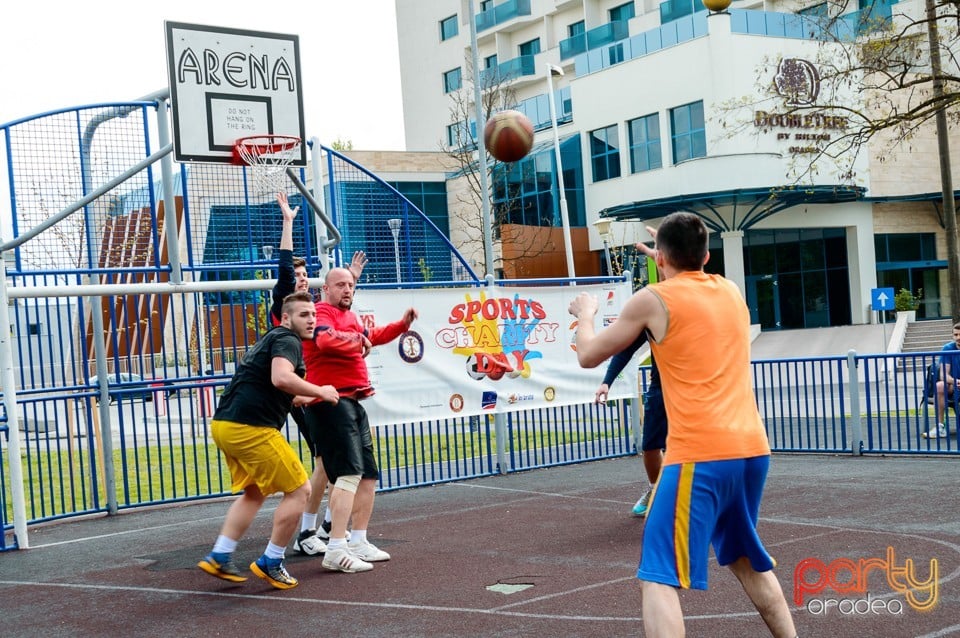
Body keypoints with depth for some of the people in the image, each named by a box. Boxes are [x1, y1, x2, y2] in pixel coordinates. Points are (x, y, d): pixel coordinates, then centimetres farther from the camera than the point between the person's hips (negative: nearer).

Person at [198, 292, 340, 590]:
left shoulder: (270, 339, 24)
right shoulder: (288, 340, -7)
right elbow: (281, 378, -28)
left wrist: (306, 399, 39)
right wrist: (319, 391, -16)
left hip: (224, 423, 10)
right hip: (249, 428, -10)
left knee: (254, 493, 25)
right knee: (299, 490, 0)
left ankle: (219, 557, 21)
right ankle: (270, 563, 6)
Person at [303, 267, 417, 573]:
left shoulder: (349, 317, 22)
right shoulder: (322, 313, -8)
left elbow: (371, 336, 41)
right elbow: (326, 340, -31)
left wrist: (402, 324, 31)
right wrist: (358, 341, -19)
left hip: (352, 404, 11)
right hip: (332, 402, -11)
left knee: (369, 475, 16)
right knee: (349, 473, -20)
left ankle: (358, 542, 27)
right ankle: (335, 551, -23)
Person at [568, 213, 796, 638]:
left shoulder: (652, 300, -1)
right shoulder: (731, 291, 15)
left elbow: (589, 356, 10)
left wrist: (585, 315, 29)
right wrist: (682, 252, 52)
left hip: (700, 455, -7)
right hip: (752, 449, 7)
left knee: (658, 578, -7)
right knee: (748, 561, 27)